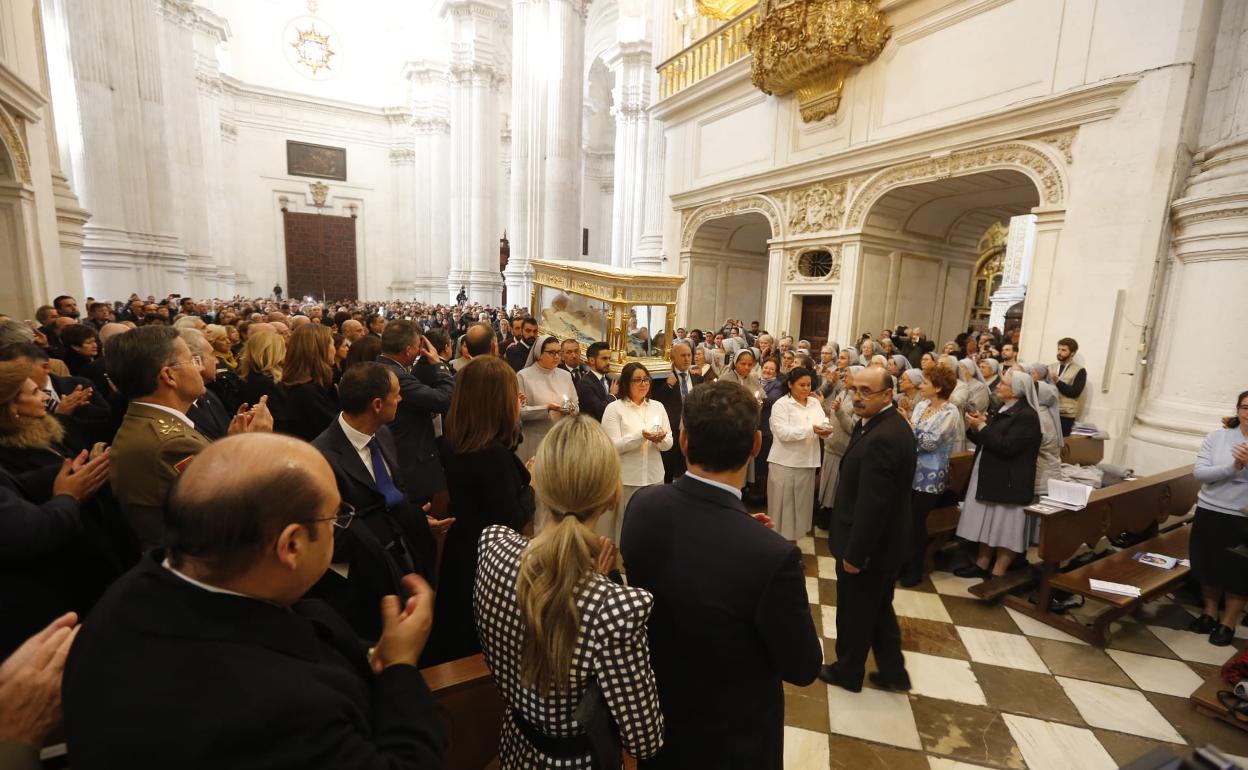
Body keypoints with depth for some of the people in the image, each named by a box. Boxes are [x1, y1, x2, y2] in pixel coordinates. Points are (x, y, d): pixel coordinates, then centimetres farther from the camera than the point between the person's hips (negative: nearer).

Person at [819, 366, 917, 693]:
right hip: (884, 541, 9)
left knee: (854, 612, 13)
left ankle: (847, 671, 34)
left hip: (870, 544, -9)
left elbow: (872, 505, -28)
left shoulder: (882, 438, -30)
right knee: (879, 609, 24)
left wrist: (854, 553, -19)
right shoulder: (891, 424, 3)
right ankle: (892, 671, 39)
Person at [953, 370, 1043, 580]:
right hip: (989, 478, 9)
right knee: (987, 524, 16)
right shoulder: (1004, 410, 12)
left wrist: (982, 427, -20)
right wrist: (975, 428, -2)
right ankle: (982, 565, 27)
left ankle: (997, 574, 13)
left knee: (1004, 528, 3)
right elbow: (988, 441, 16)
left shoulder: (1026, 416, -16)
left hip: (1008, 482, -9)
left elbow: (1006, 447, -26)